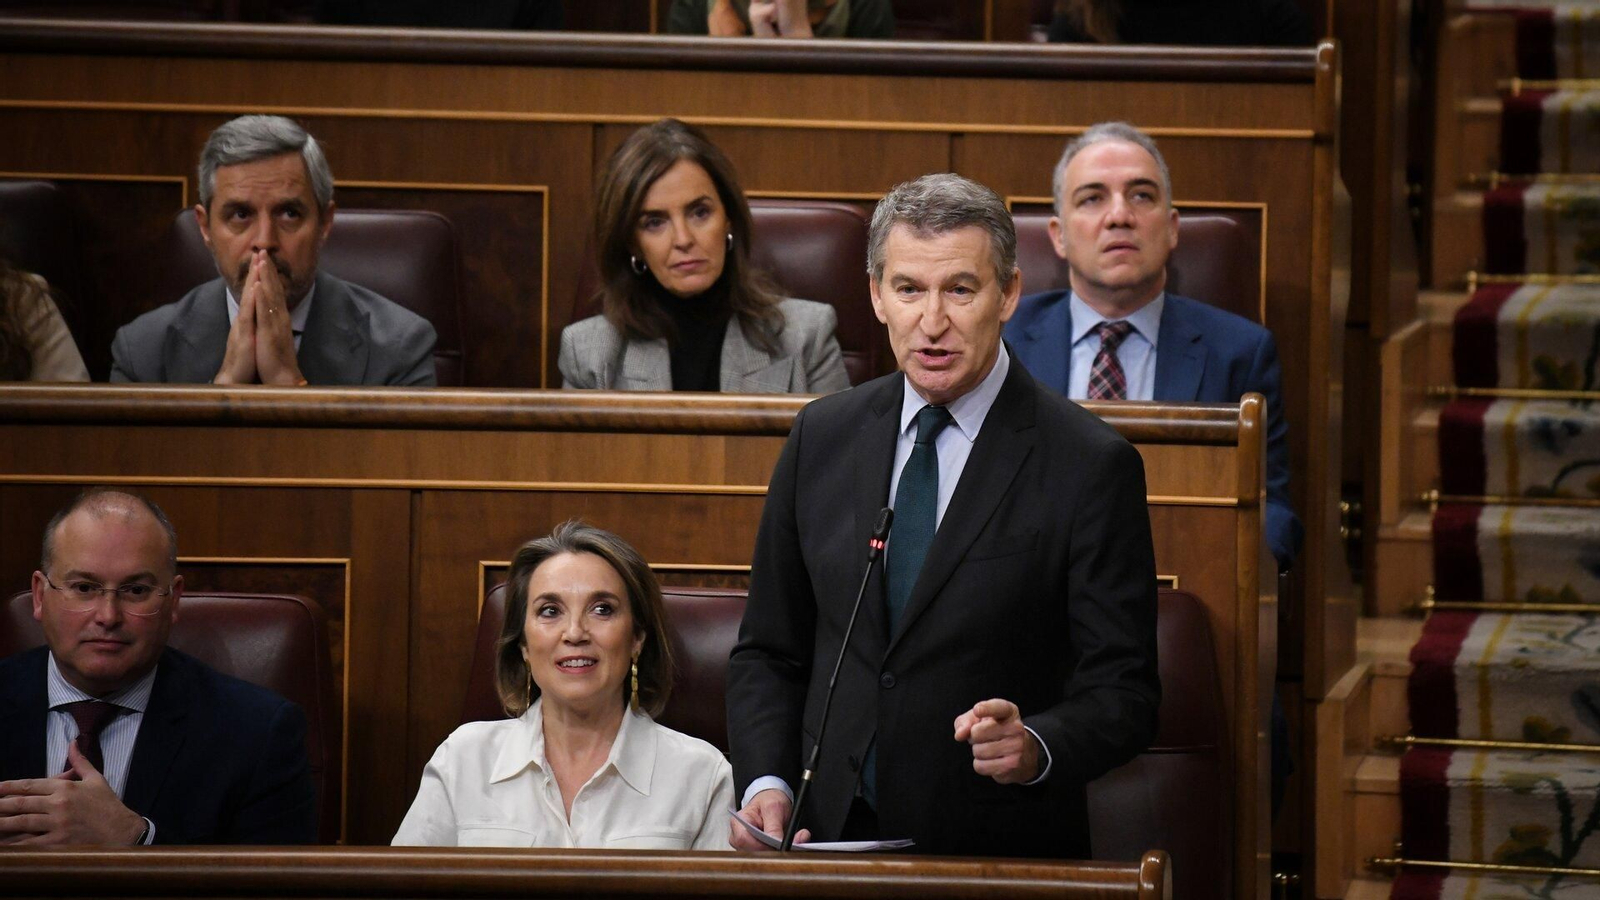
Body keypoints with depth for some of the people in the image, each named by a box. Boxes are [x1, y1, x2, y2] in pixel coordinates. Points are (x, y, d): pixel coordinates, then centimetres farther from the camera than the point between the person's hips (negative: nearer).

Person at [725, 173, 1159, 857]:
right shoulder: (822, 437, 12)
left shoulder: (1091, 466, -2)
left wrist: (1035, 748, -21)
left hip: (999, 855, -3)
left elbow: (1123, 695, -1)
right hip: (830, 842, 3)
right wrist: (765, 785, 1)